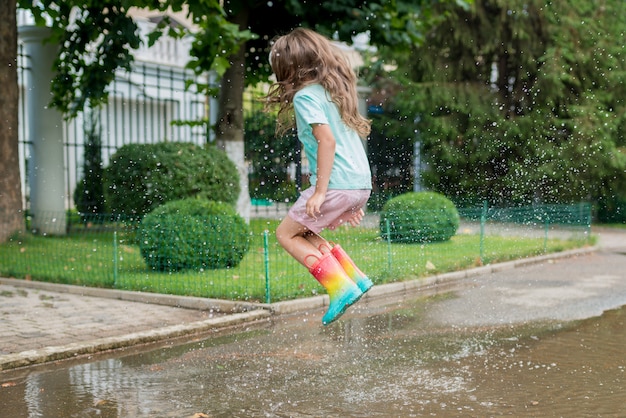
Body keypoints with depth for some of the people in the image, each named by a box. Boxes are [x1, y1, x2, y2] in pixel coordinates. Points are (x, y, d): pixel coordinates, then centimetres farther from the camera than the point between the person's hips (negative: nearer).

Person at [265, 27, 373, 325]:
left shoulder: (305, 96, -6)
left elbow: (327, 140, -19)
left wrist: (320, 191, -19)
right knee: (305, 232, 21)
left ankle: (340, 288, -5)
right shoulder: (333, 91, 20)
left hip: (336, 185, -9)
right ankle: (355, 277, 9)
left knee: (286, 233, 7)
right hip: (361, 184, 9)